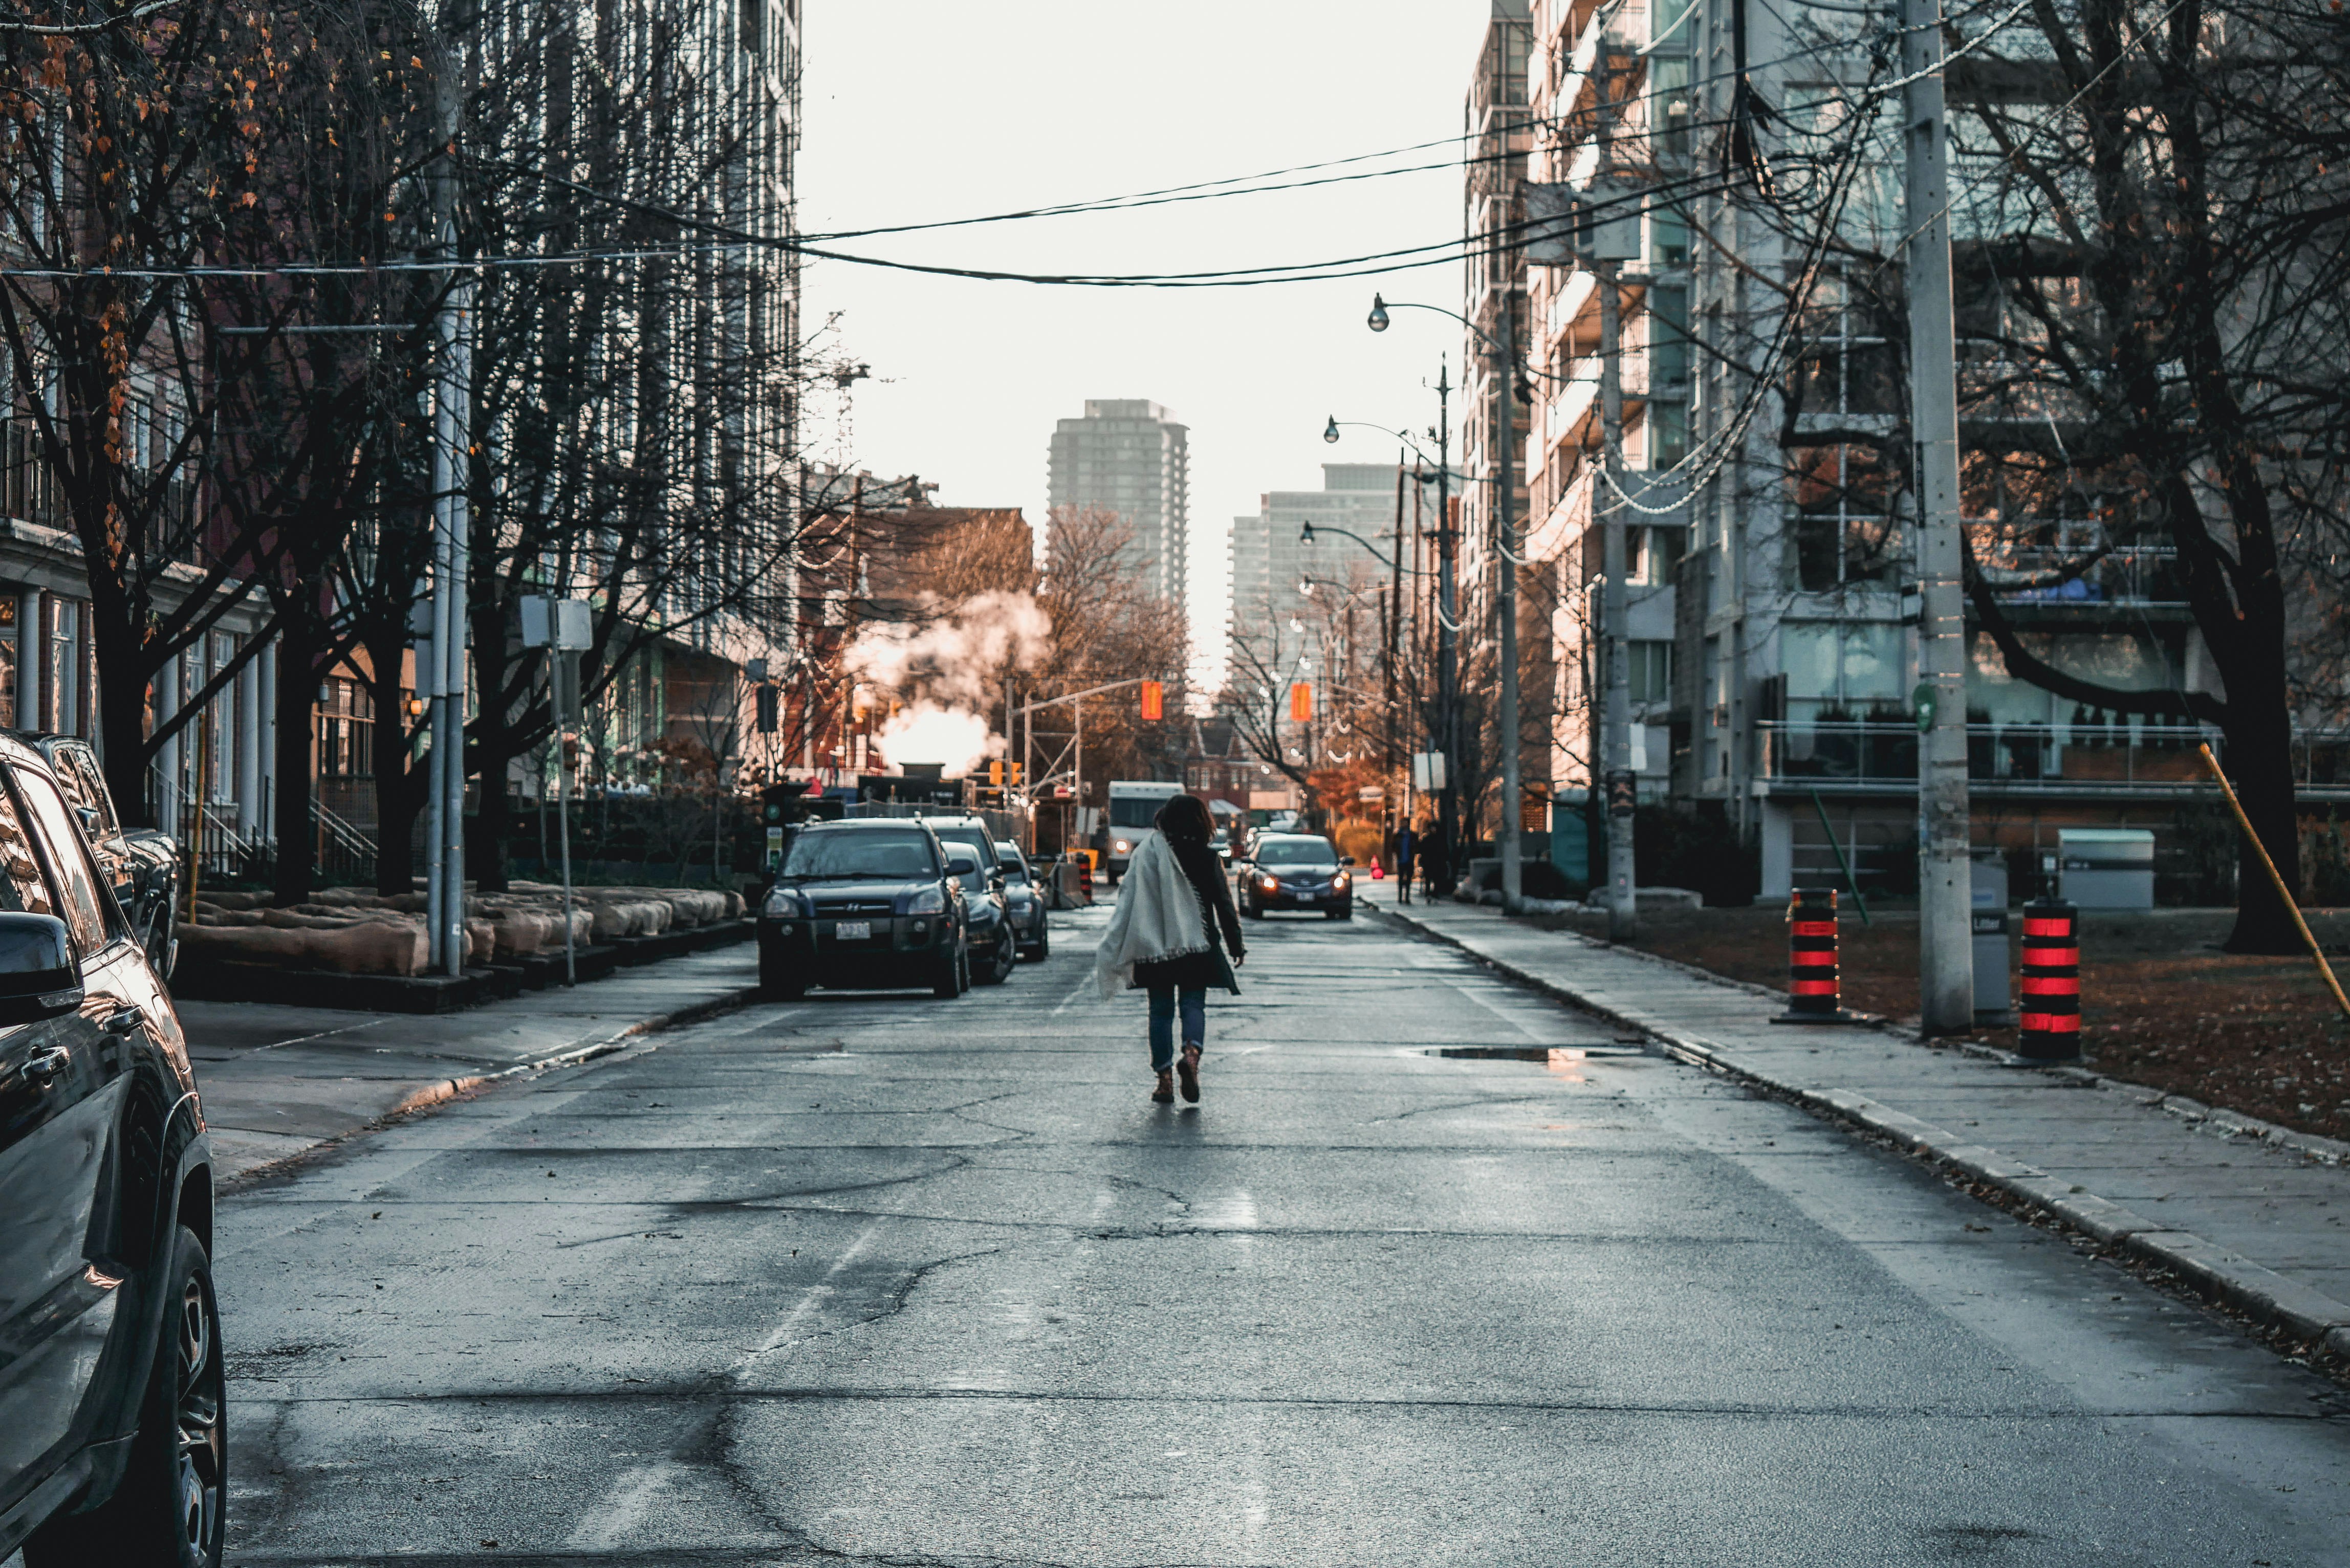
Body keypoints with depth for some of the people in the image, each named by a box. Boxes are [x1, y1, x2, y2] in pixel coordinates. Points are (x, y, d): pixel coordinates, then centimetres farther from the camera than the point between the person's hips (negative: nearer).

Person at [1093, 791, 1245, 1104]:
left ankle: (1165, 1079, 5)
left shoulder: (1146, 854, -3)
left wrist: (1116, 950, 5)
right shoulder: (1207, 858, -3)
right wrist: (1236, 945, 10)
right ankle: (1192, 1052, -23)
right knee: (1193, 1004, 6)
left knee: (1161, 1009, 9)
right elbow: (1224, 904, 0)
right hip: (1197, 947, -1)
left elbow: (1128, 900, -2)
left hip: (1154, 947, 1)